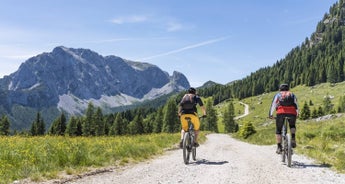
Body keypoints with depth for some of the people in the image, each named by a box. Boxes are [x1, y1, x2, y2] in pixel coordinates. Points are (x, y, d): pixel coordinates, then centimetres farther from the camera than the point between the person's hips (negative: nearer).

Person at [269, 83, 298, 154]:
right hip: (292, 113, 1)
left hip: (281, 113, -1)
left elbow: (273, 105, 22)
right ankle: (293, 138, 4)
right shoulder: (292, 95, 28)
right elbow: (296, 105, 25)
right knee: (292, 126, 29)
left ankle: (279, 147, 3)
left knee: (278, 130, 13)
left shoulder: (278, 95, 25)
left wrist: (270, 114, 29)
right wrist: (297, 114, 36)